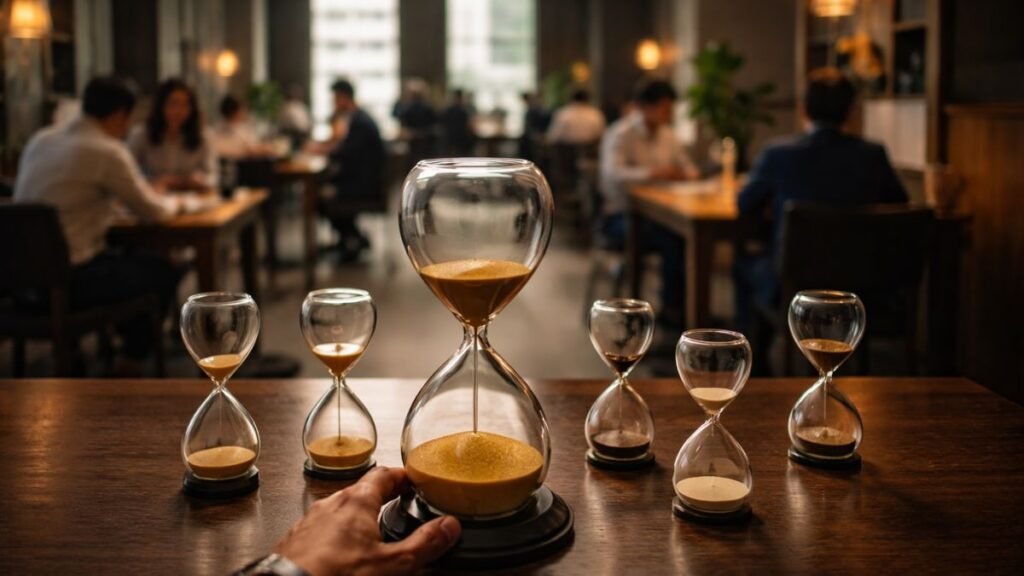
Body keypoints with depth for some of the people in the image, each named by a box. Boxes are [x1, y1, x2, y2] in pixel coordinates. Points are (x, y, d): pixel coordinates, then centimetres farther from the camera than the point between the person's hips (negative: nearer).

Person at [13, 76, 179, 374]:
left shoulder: (40, 140, 9)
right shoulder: (107, 152, -14)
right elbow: (151, 212, -7)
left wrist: (147, 194, 23)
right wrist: (164, 203, 17)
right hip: (68, 282, -8)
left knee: (127, 259, 28)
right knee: (163, 272, 13)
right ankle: (134, 356, 27)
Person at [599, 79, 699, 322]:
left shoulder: (667, 135, 12)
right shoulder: (620, 134, -9)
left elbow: (688, 168, 17)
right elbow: (612, 173, -26)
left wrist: (686, 175, -8)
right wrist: (653, 173, -37)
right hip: (620, 216, -6)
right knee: (672, 240, -32)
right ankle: (671, 308, -14)